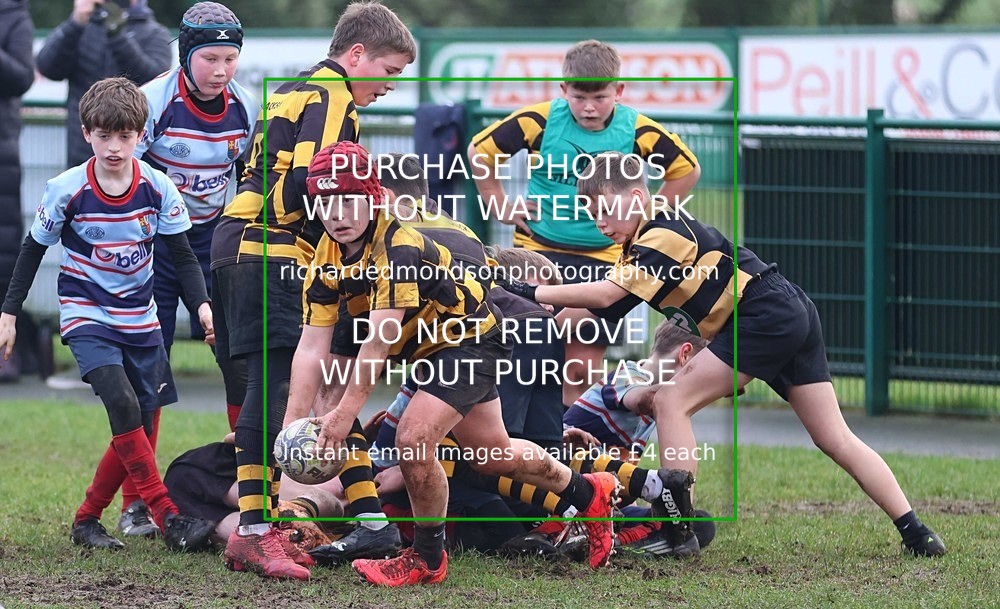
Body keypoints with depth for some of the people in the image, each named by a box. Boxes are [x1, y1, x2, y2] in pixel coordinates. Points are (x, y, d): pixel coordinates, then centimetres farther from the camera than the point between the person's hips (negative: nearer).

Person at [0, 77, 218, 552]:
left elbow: (182, 254, 1)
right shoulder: (67, 190, -13)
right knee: (123, 405, -24)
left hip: (139, 320, 4)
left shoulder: (157, 188, -8)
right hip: (87, 317, -4)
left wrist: (202, 303, -13)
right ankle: (167, 517, -25)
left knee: (142, 426, 2)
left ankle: (87, 520, 17)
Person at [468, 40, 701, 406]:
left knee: (583, 369, -1)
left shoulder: (637, 132, -8)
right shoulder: (539, 121, -11)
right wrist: (501, 208, 3)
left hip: (603, 259, 1)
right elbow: (480, 150, 2)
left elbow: (686, 170, 9)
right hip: (539, 251, -1)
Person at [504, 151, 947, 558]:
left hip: (766, 317, -11)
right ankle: (916, 534, 6)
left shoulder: (664, 236, -14)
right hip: (794, 312, 11)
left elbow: (604, 295, -25)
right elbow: (608, 303, 11)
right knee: (836, 439, 9)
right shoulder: (642, 241, 15)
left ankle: (676, 523, -13)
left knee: (671, 403, -9)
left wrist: (530, 293, -21)